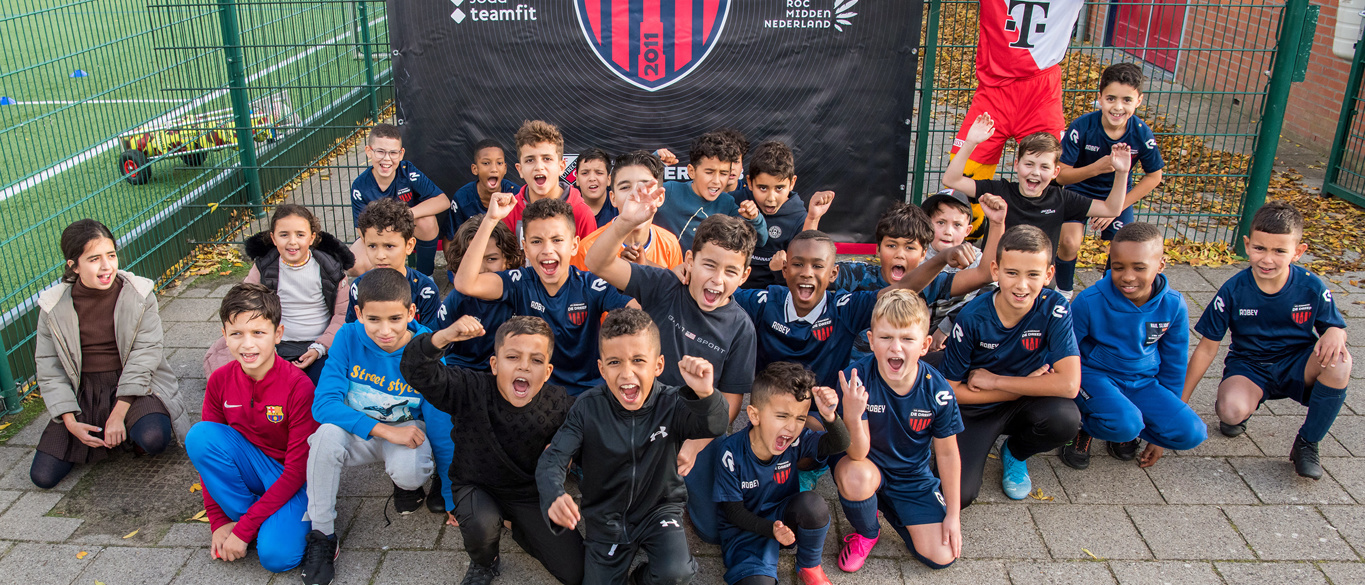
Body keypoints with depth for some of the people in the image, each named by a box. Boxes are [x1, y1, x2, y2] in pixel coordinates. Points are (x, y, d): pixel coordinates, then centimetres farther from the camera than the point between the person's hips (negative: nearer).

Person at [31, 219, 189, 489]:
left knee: (154, 439, -33)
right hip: (83, 392, 3)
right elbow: (48, 368, 1)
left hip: (134, 386, -2)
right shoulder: (53, 306, -4)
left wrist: (118, 414, -18)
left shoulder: (139, 294, -9)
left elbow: (145, 355, -12)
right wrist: (70, 422, -9)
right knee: (43, 475, -7)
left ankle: (128, 429, 4)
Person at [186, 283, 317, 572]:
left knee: (276, 554, -30)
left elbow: (297, 471, -21)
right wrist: (218, 521, -5)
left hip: (295, 481, -5)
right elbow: (207, 449, 1)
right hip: (253, 469, 6)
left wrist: (244, 530, -21)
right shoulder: (220, 380, -8)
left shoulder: (298, 386, -23)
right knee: (199, 435, -21)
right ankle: (250, 518, -9)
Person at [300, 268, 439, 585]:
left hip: (408, 429, -1)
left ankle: (409, 484, 7)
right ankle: (321, 535, -13)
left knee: (408, 471, -35)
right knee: (328, 434, -33)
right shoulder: (349, 337, -18)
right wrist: (384, 429, -33)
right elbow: (323, 404, -22)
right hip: (358, 431, 1)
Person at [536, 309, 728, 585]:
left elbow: (715, 426, -36)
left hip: (659, 508, -1)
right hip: (605, 517, 1)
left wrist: (705, 394, -59)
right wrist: (554, 498, -44)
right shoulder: (588, 408, -18)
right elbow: (551, 460, -21)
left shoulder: (671, 404, -20)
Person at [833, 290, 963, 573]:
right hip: (866, 464, -2)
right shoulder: (856, 378, -27)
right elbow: (859, 453, -26)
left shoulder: (937, 390, -20)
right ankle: (866, 533, 0)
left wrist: (953, 514, 1)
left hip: (913, 475, 2)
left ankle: (886, 506, 22)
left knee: (941, 557, -6)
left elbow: (947, 454, -5)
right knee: (856, 479, -38)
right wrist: (852, 416, -48)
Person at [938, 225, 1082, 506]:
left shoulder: (1054, 309, -18)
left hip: (1024, 406, 2)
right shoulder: (973, 317, -19)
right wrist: (1027, 386, -17)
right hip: (975, 411, -1)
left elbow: (1069, 384, -27)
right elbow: (951, 390, -13)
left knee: (1066, 418, -33)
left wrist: (993, 381, -22)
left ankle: (1015, 454, 3)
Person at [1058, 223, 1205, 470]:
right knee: (1125, 425, -33)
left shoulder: (1174, 305, -9)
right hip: (1094, 375, -4)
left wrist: (1165, 417, 9)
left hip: (1143, 382, 4)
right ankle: (1083, 425, 1)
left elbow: (1173, 365, 5)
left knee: (1191, 433, -17)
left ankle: (1123, 431, 8)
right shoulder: (1090, 302, -18)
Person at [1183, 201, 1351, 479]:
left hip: (1297, 364, 2)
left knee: (1338, 360, -32)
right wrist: (1180, 401, -8)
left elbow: (1335, 327, 2)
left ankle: (1307, 443, -10)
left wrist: (1335, 333, -27)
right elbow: (1207, 347, -8)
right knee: (1232, 412, -35)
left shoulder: (1312, 287, -12)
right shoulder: (1234, 290, -14)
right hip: (1248, 366, -2)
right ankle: (1236, 403, 8)